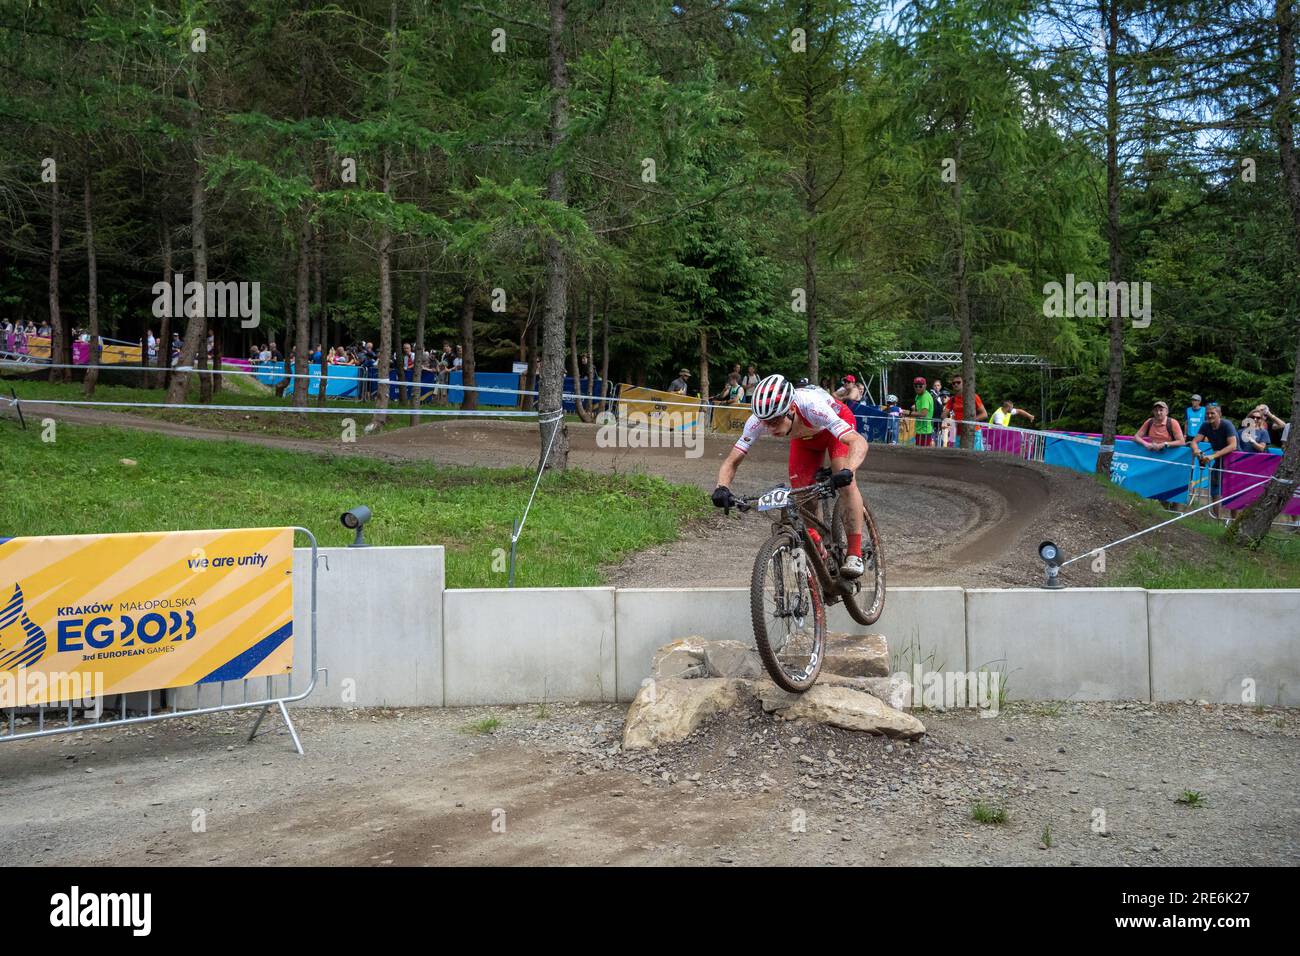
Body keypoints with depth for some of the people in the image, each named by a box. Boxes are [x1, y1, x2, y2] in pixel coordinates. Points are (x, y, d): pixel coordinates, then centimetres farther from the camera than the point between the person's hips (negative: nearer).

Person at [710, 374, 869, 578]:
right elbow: (731, 461, -27)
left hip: (836, 424, -4)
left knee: (844, 482, -26)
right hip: (805, 437, 4)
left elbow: (859, 442, -51)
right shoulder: (758, 421, -33)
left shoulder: (812, 406, -45)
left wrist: (847, 471, -69)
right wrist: (722, 488, -47)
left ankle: (855, 554, -18)